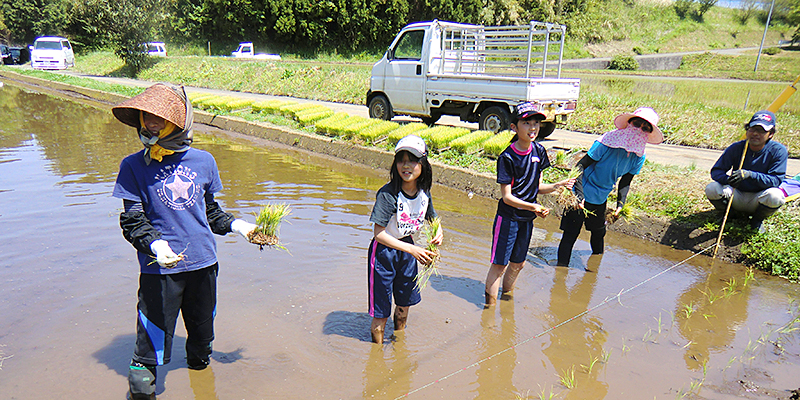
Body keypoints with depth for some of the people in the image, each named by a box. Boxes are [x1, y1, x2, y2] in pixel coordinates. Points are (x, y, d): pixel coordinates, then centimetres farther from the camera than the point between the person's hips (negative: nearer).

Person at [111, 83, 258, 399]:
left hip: (203, 262, 3)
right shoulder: (133, 166, -4)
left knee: (202, 329, 21)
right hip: (159, 267, -3)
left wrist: (234, 225, 1)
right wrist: (155, 245, -23)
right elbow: (132, 220, -6)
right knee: (152, 339, 0)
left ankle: (198, 363, 48)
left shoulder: (203, 161, 3)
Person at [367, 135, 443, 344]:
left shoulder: (424, 192, -7)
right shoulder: (388, 194, -26)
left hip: (408, 249, 6)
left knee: (406, 301, 22)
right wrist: (413, 250, -30)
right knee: (381, 311, 3)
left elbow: (433, 219, 12)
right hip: (383, 251, -6)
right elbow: (379, 233, -27)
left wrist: (438, 233, -12)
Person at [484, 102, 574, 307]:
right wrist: (534, 207, -28)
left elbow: (537, 186, 7)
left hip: (527, 219, 6)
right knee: (499, 264, 1)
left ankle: (506, 299, 38)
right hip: (508, 218, -6)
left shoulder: (538, 151, 0)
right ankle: (490, 306, 17)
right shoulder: (507, 157, -18)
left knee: (518, 263, 18)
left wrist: (558, 185, -10)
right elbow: (507, 197, -18)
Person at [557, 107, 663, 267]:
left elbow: (625, 182, 7)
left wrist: (620, 204, -5)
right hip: (581, 196, -6)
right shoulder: (607, 142, -26)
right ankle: (561, 266, 9)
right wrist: (579, 195, -31)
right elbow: (581, 165, -24)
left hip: (601, 199, 7)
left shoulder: (639, 157, -7)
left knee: (599, 233, 25)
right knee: (570, 234, -8)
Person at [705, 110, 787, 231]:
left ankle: (757, 220, -1)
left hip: (758, 200, -1)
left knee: (776, 196, -36)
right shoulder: (736, 148, -8)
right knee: (711, 189, -27)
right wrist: (728, 179, -33)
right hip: (737, 197, 1)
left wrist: (750, 174, -38)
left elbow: (776, 180, -20)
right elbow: (716, 171, -9)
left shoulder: (778, 151, -12)